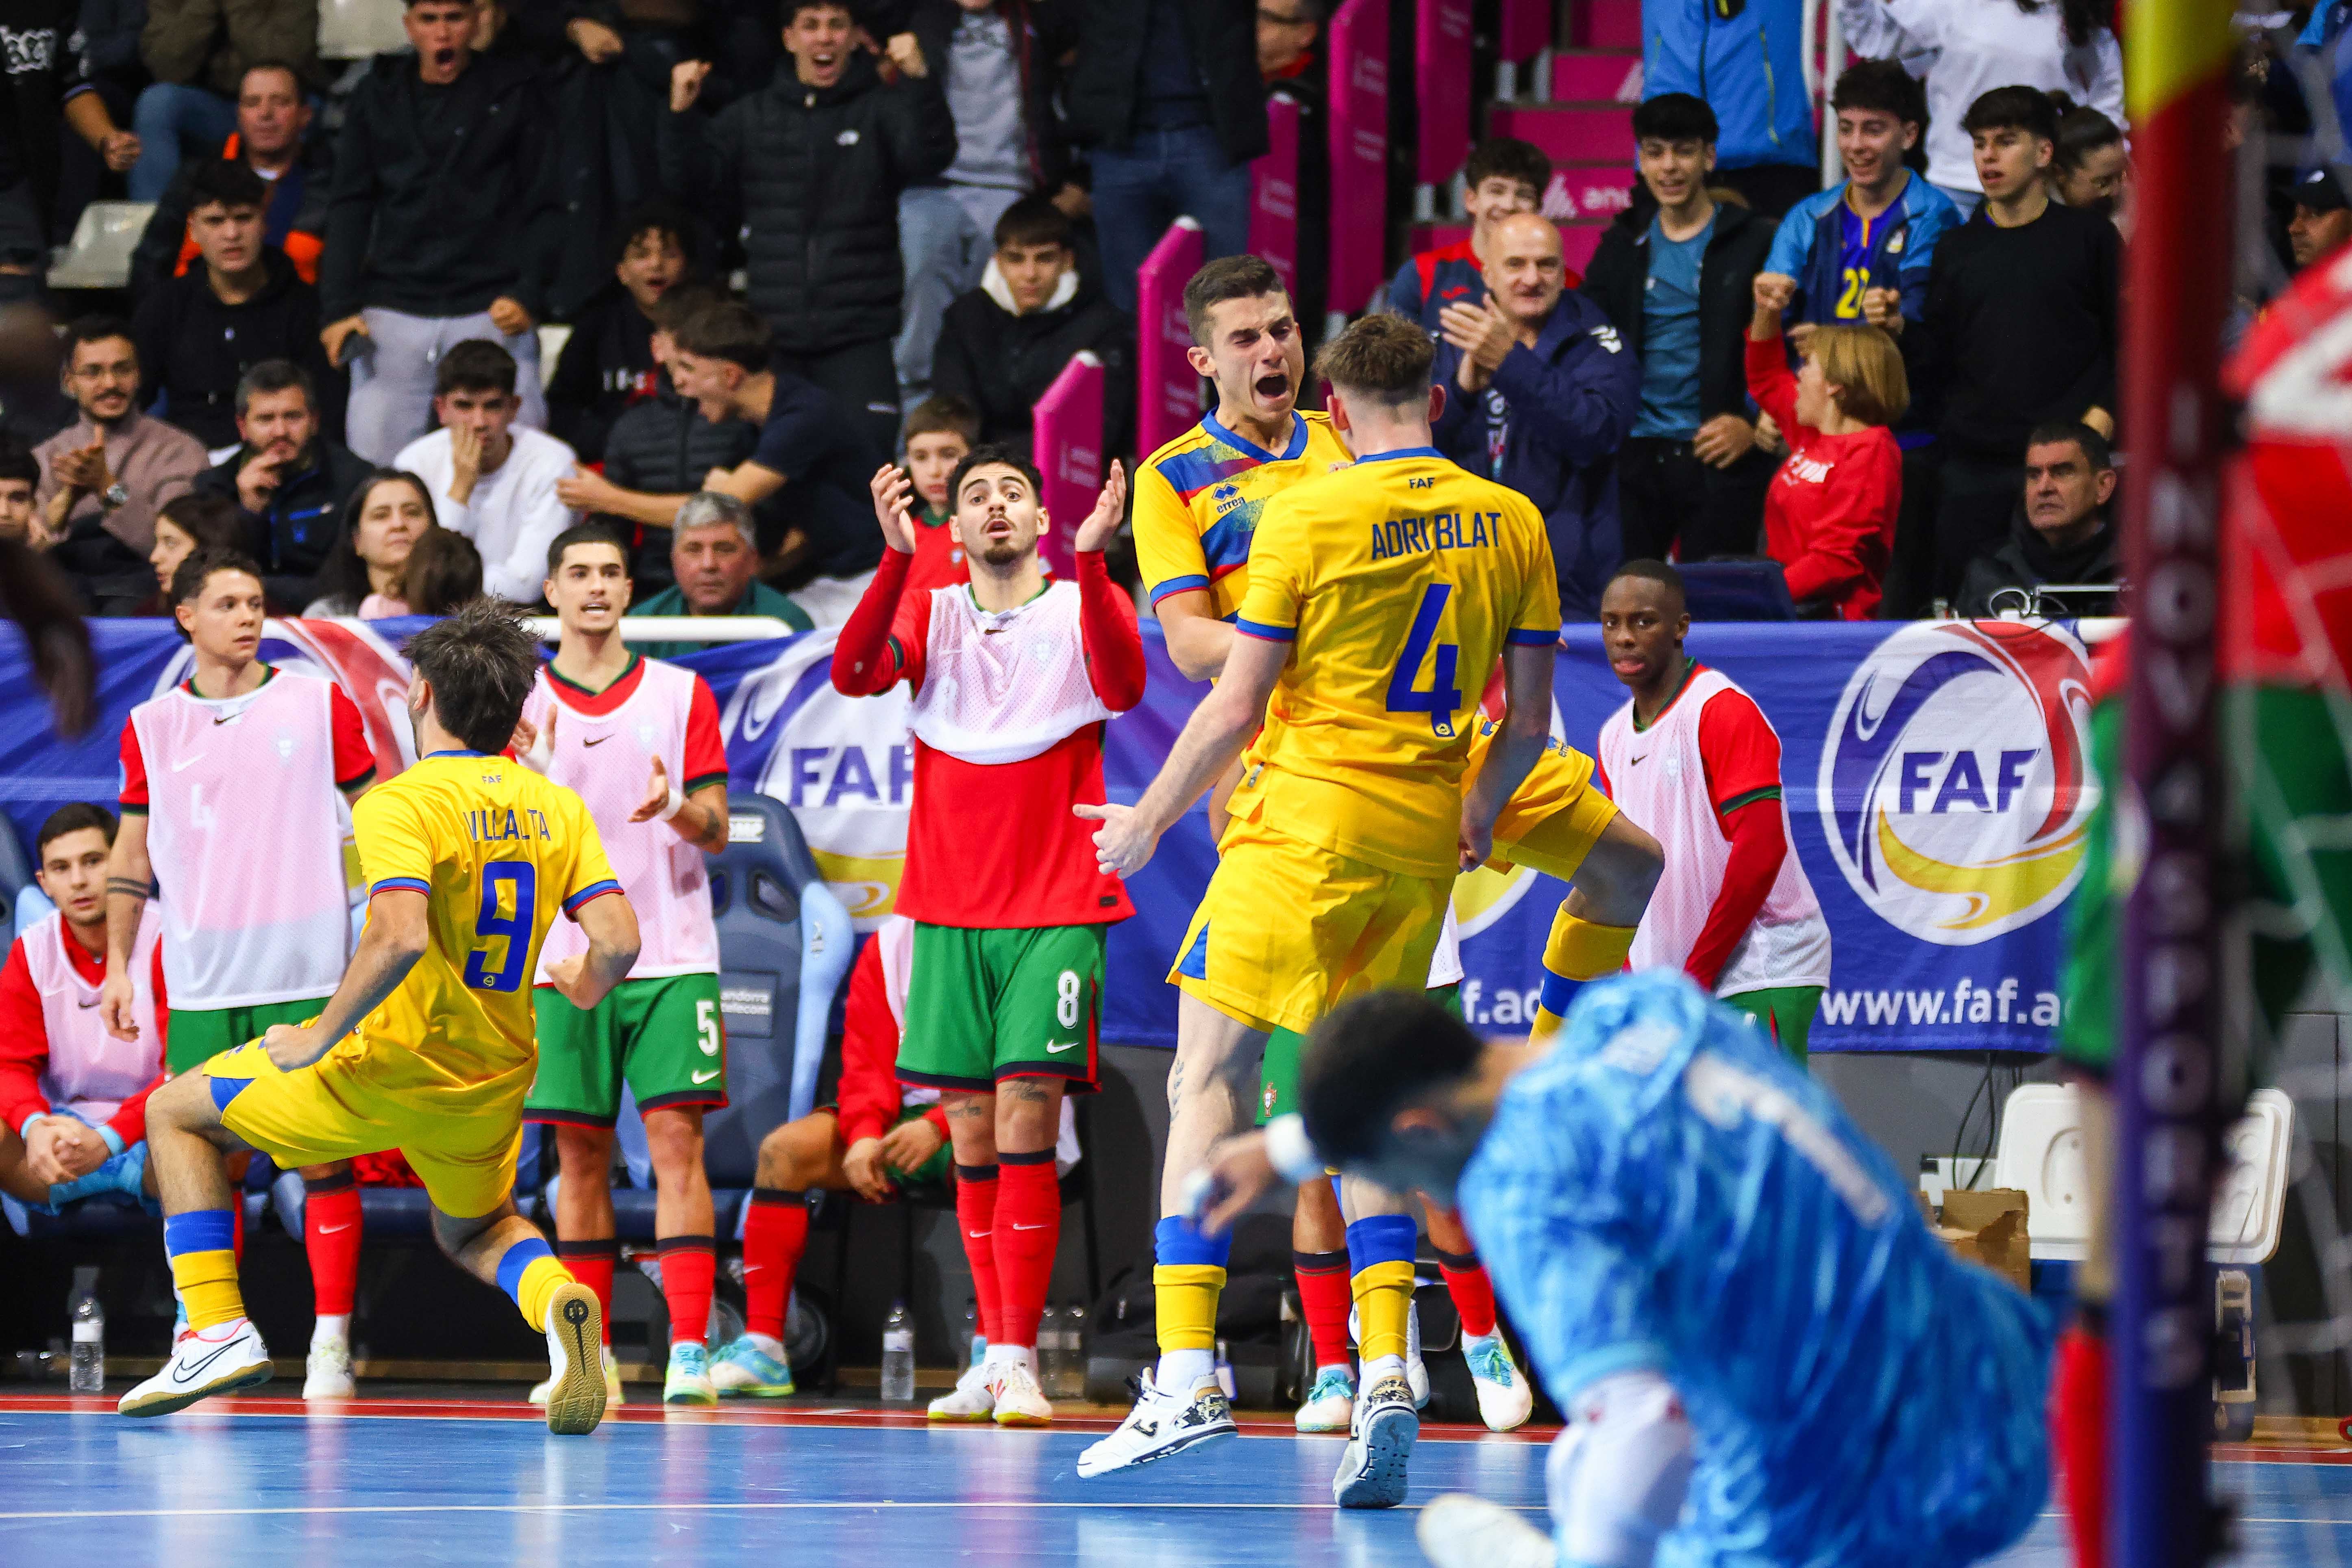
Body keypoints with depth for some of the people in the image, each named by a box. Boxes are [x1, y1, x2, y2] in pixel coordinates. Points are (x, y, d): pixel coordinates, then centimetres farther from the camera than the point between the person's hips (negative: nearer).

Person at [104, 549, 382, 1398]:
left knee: (321, 1156, -5)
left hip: (308, 973, -2)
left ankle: (331, 1339, -3)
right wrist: (118, 967, 7)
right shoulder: (152, 727, 9)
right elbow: (131, 857, 14)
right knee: (206, 1157, 1)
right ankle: (208, 1337, 7)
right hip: (201, 984, 2)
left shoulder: (320, 705, 4)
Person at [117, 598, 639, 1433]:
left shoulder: (399, 805, -17)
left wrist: (320, 1037, -20)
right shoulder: (559, 808, 0)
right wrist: (585, 988, 17)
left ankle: (218, 1327, 5)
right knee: (471, 1232, 32)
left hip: (388, 1072, -5)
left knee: (177, 1112, 15)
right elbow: (618, 941, -6)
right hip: (495, 1080, 5)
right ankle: (557, 1298, -4)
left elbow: (400, 938, -31)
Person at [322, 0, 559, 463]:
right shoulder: (378, 96, 13)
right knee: (373, 468, -6)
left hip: (491, 311, -2)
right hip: (393, 311, 2)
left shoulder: (516, 91, 8)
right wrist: (339, 306, -1)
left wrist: (527, 294, -7)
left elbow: (544, 206, 7)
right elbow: (348, 209, 11)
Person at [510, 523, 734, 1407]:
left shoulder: (682, 695, 6)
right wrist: (522, 776, -19)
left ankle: (689, 1354, -14)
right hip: (566, 960, 1)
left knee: (677, 1142, -10)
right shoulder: (524, 704, 7)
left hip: (670, 958, -1)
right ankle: (590, 1358, 7)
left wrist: (674, 806, -18)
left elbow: (717, 830, 4)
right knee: (580, 1157, 1)